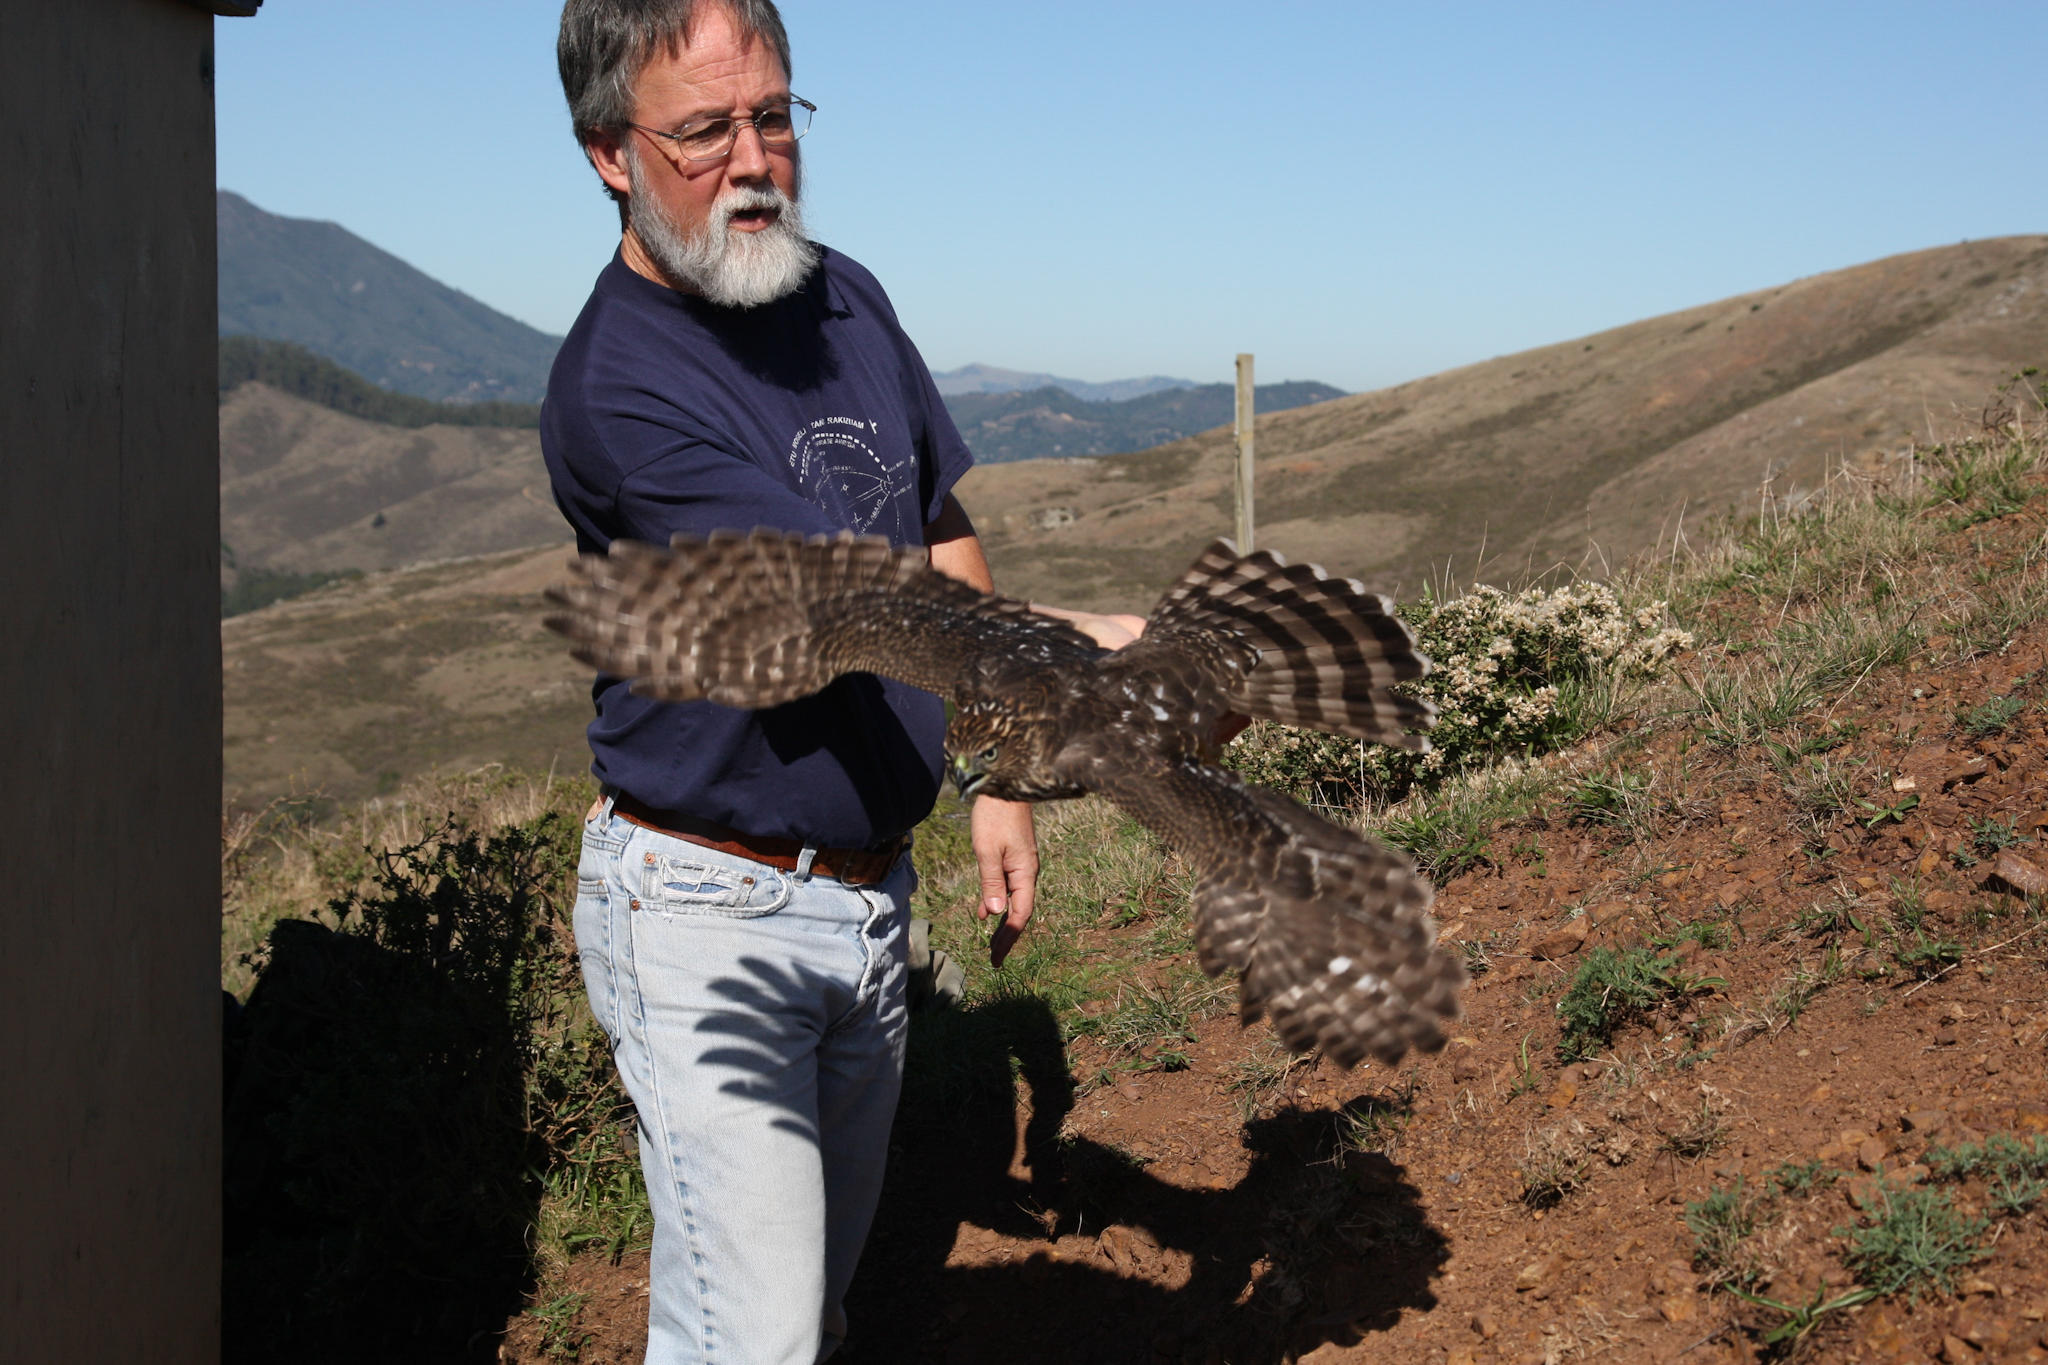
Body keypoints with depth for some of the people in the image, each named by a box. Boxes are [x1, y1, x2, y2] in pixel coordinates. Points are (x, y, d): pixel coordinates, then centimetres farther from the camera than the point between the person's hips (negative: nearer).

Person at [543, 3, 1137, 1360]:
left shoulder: (847, 300, 5)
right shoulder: (615, 390, -20)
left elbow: (945, 540, 15)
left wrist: (999, 782, 11)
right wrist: (1119, 642, -30)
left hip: (873, 891, 7)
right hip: (710, 912, -7)